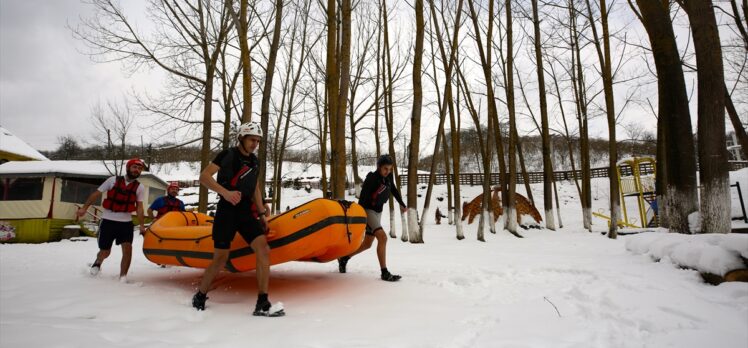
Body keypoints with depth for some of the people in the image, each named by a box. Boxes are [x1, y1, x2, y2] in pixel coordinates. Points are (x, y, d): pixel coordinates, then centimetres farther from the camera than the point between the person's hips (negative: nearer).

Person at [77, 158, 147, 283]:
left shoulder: (140, 187, 2)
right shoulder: (113, 180, -1)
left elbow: (139, 207, 1)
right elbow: (97, 193, 4)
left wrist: (141, 225, -6)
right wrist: (84, 208, -3)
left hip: (126, 222, 1)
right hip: (108, 221, -1)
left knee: (127, 248, -17)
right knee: (105, 252, 9)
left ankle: (123, 277, -7)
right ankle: (97, 263, 45)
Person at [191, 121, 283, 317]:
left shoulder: (255, 161, 14)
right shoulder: (228, 154, -4)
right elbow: (204, 177, -12)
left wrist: (262, 213, 17)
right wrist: (225, 192, -27)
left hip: (246, 213, 5)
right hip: (227, 212, -5)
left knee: (264, 250, -13)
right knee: (220, 259, -1)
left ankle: (262, 304, -10)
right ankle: (199, 298, 26)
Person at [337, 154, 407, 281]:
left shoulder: (389, 176, 0)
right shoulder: (372, 178, -21)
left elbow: (393, 189, 18)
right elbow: (362, 199, -23)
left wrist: (402, 204, 25)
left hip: (378, 212, 8)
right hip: (367, 211, -8)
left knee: (367, 244, 14)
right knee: (382, 237, -22)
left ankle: (344, 258, 34)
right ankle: (385, 273, -16)